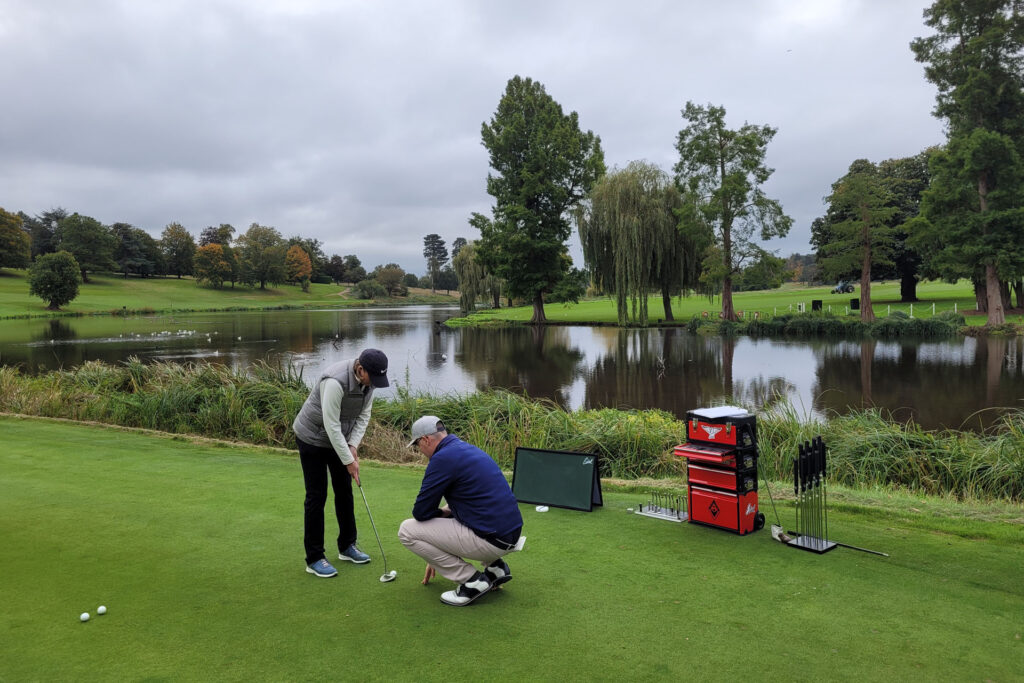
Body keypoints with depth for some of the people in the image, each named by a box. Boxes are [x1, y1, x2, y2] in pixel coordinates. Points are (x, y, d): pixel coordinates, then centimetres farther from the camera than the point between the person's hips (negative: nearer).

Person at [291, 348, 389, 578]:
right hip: (312, 438, -7)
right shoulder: (335, 381, -36)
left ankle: (347, 546, 24)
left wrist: (353, 446, -13)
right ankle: (314, 559, 5)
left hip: (338, 437, 8)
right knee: (316, 496, -5)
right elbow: (331, 425, -31)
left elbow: (363, 415, -1)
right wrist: (349, 460, -25)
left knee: (344, 490, 11)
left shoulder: (370, 380, -11)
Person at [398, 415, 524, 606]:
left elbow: (421, 512, -10)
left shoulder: (443, 458, -13)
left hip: (491, 539, -9)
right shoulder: (468, 449, 17)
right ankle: (494, 567, 19)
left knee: (407, 531, -1)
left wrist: (444, 512, 14)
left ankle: (472, 581, 0)